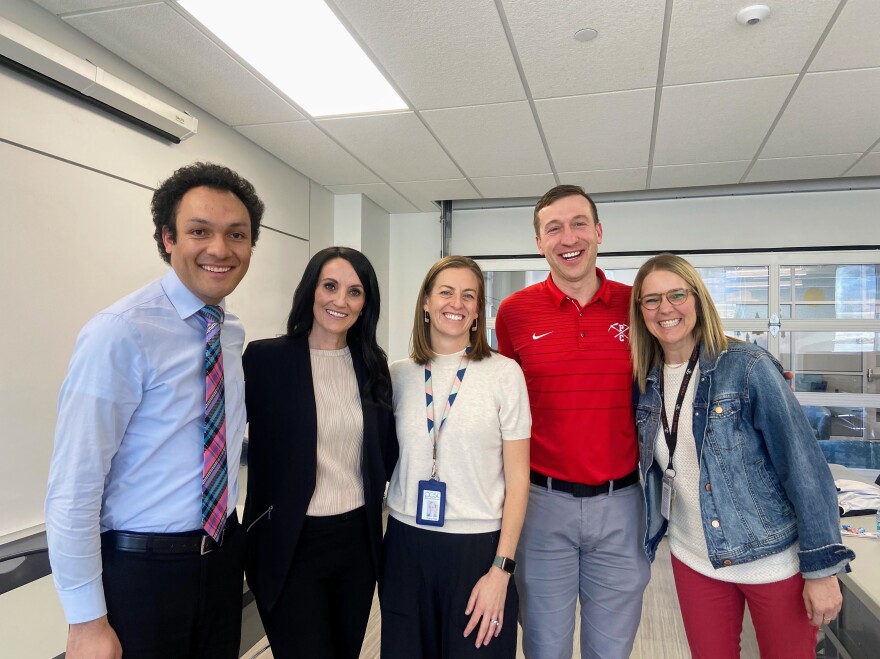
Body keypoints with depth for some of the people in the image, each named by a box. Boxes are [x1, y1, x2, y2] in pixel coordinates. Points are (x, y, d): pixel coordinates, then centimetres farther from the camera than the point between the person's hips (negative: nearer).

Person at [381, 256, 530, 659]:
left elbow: (517, 477, -5)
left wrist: (501, 569, -8)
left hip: (478, 547, -2)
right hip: (405, 544, 3)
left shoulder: (504, 373, -7)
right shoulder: (398, 375, 2)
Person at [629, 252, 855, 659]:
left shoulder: (747, 366, -15)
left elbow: (804, 465, -14)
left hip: (774, 561, -3)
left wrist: (823, 567, -13)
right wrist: (648, 542, 7)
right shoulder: (647, 383, -2)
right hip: (694, 562, 4)